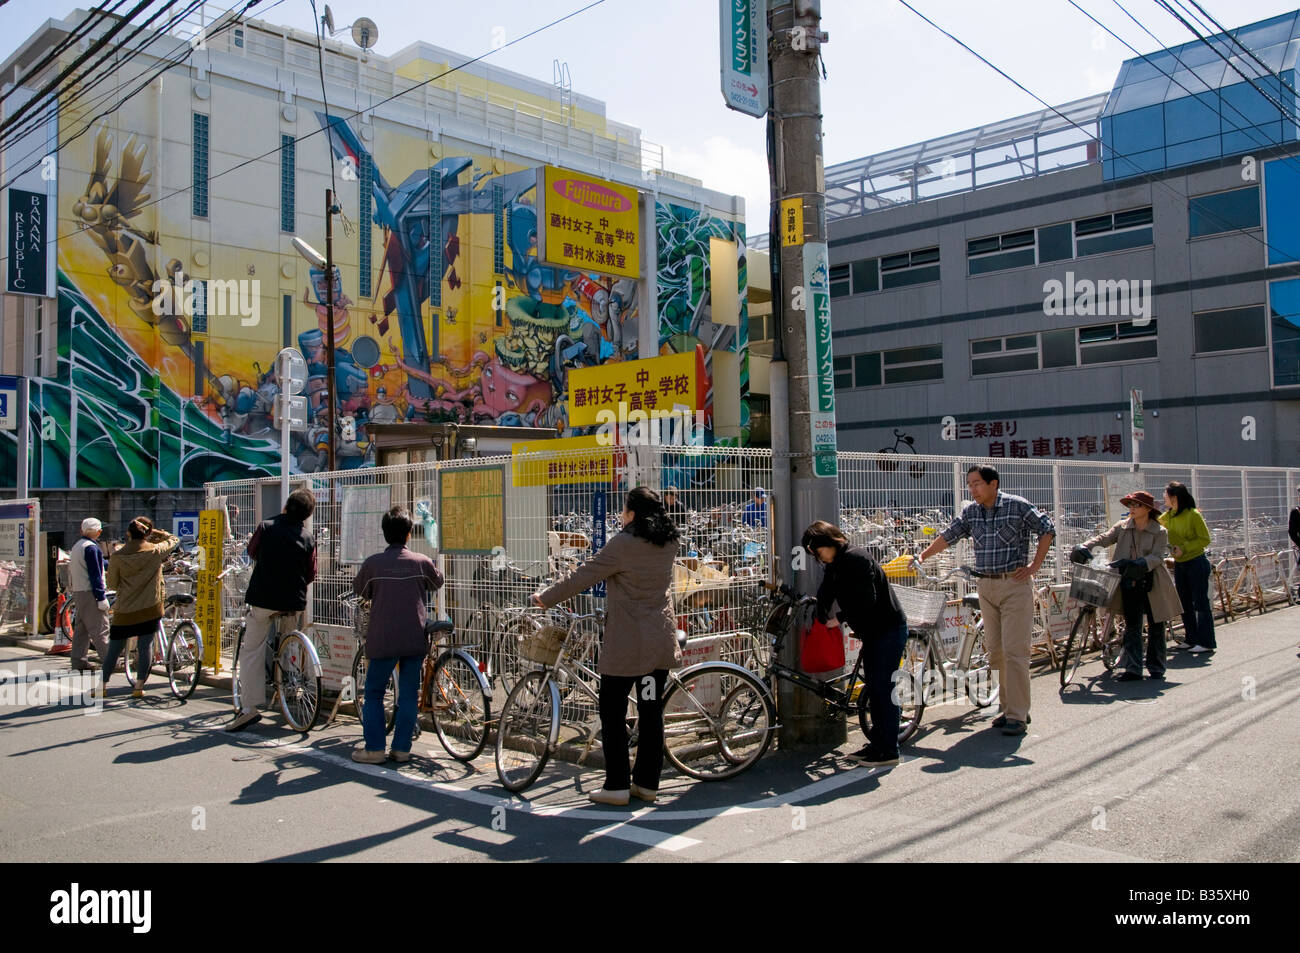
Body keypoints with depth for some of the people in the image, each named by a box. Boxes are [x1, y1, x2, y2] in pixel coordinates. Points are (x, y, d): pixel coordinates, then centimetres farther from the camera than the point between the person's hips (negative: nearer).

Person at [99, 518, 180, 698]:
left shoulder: (118, 556, -6)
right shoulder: (155, 551, -7)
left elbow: (111, 584, 2)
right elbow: (174, 540, 13)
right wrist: (154, 532, 12)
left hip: (125, 610, 1)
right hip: (150, 608, -1)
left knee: (114, 648, 12)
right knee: (145, 645, 5)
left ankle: (102, 685, 19)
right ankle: (139, 687, 4)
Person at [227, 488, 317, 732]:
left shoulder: (266, 527, -4)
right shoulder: (307, 539, -2)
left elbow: (251, 552, 14)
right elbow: (310, 575, 4)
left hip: (264, 598, -2)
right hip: (293, 602, 2)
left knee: (251, 651, 2)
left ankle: (249, 707, -4)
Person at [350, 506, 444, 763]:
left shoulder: (372, 563, -5)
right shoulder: (422, 562, -1)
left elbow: (359, 590, 11)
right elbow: (437, 583, 18)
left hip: (383, 640, -2)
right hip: (415, 640, 2)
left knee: (374, 693, 10)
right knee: (409, 693, 10)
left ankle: (374, 749, 8)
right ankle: (402, 748, 12)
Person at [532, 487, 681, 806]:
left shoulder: (623, 544, -14)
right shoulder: (668, 543, 6)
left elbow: (583, 576, -10)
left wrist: (545, 598, 2)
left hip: (626, 642, -7)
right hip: (661, 640, 7)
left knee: (613, 713, 4)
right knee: (651, 711, 11)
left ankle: (617, 786, 7)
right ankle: (647, 783, 18)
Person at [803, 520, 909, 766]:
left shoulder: (855, 559, -21)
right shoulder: (835, 564, 7)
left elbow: (866, 601, -27)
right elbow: (824, 596, 4)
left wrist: (839, 619, -19)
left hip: (889, 630, -9)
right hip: (871, 632, 10)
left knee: (883, 689, -6)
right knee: (873, 689, 12)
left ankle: (889, 751, 1)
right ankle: (877, 744, 20)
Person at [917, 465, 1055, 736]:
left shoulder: (1018, 505, -6)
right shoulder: (970, 511, 8)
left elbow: (1047, 529, 0)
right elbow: (948, 536, 16)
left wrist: (1034, 565, -4)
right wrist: (922, 556, 9)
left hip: (1015, 584, -5)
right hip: (987, 587, 5)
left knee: (1014, 650, -8)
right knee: (995, 651, 7)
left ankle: (1017, 716, -4)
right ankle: (1008, 707, 18)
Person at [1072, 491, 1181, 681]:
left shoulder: (1159, 532, -1)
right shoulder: (1123, 527, 7)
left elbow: (1157, 557, -13)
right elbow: (1104, 538, -5)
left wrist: (1140, 564, -31)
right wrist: (1084, 547, -23)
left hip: (1152, 585, -2)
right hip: (1130, 584, 2)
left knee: (1156, 627, 6)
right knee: (1131, 626, 2)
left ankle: (1156, 669, 19)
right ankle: (1133, 670, 5)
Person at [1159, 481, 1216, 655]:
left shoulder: (1193, 515, -14)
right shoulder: (1167, 516, 6)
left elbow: (1205, 540, -13)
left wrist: (1184, 547, -21)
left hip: (1196, 563, -7)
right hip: (1179, 564, 7)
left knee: (1200, 603, -3)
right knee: (1185, 604, 12)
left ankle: (1206, 642, 2)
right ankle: (1191, 639, 22)